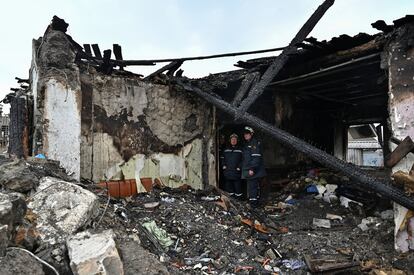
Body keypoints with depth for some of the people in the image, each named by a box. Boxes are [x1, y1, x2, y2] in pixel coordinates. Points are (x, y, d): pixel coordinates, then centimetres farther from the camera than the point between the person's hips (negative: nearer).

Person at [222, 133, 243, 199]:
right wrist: (224, 165, 7)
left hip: (236, 172, -4)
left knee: (238, 187, -3)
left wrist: (239, 167, -12)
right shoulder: (226, 150, 15)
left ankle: (239, 198, 6)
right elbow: (223, 158, 21)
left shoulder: (240, 150, 2)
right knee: (229, 186, 10)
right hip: (227, 173, 4)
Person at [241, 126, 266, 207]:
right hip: (247, 169, 9)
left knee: (252, 186, -8)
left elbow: (256, 157, -18)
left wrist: (252, 168, -23)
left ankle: (253, 201, -2)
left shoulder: (255, 143, -11)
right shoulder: (246, 144, 18)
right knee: (252, 185, 15)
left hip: (254, 170, -9)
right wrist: (243, 168, 21)